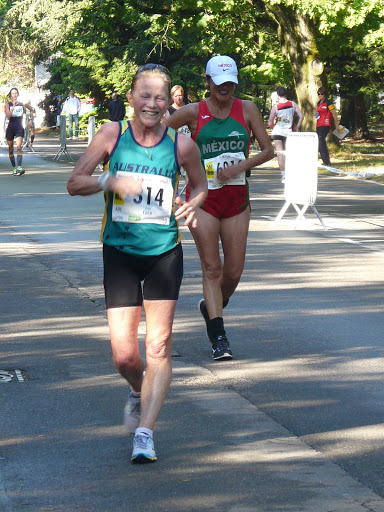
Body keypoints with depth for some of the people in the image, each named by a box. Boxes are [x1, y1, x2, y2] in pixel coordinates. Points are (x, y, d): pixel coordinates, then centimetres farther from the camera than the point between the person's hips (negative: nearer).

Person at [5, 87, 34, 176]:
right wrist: (13, 106, -18)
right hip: (10, 128, 1)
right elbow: (8, 116, -13)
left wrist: (31, 120, 12)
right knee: (10, 150, 6)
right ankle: (14, 168, 18)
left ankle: (19, 167, -29)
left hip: (19, 128, -1)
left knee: (19, 147, -18)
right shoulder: (8, 105, 2)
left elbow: (31, 109, 22)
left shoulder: (22, 104, 5)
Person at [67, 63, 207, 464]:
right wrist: (110, 181, -17)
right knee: (124, 356, -3)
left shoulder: (181, 145, -2)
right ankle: (139, 392, 32)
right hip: (119, 252, 0)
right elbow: (74, 183, 1)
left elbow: (201, 185, 15)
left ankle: (144, 432, -1)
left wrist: (192, 205, -7)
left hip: (165, 253, 0)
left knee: (158, 348, -6)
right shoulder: (111, 135, -2)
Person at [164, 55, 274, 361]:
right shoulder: (194, 112, 0)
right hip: (203, 197, -2)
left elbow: (268, 150, 3)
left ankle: (211, 307, 32)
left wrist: (240, 166, -12)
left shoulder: (246, 109, 4)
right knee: (211, 267, -9)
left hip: (237, 197, 2)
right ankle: (218, 336, -9)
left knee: (234, 271, 2)